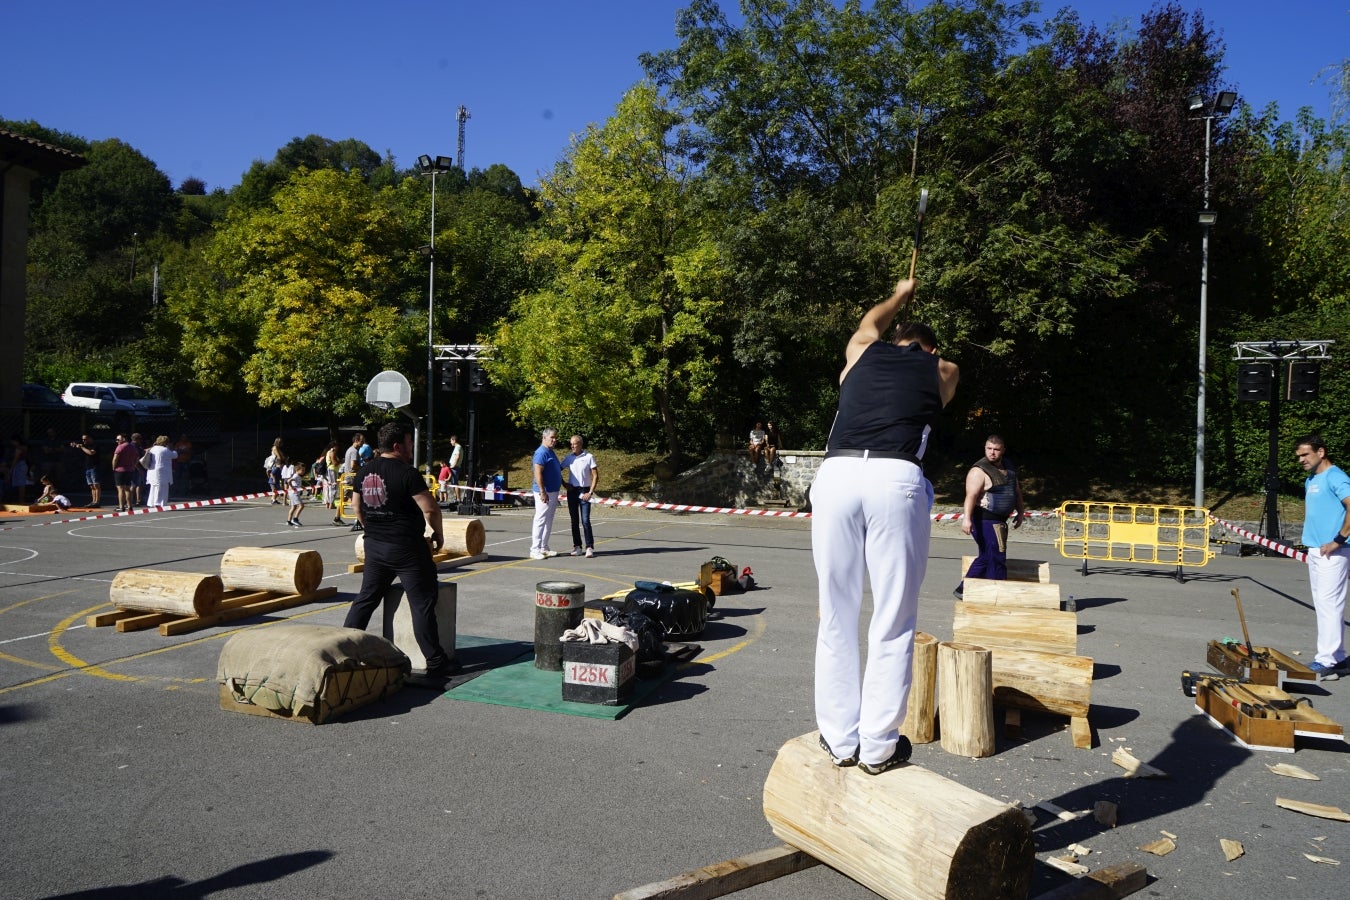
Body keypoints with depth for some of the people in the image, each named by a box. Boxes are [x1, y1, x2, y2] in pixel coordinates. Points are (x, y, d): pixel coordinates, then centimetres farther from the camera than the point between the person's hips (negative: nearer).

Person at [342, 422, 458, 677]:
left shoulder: (365, 472, 7)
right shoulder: (407, 473, -15)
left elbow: (357, 506, 17)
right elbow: (430, 509, -17)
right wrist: (439, 533, -2)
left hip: (374, 546, 7)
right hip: (407, 548, -7)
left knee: (366, 598, 18)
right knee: (422, 604, -1)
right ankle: (435, 662, 2)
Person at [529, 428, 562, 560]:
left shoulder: (551, 452, 16)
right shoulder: (541, 453, -14)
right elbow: (538, 473, -22)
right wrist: (542, 492, -26)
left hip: (553, 492, 10)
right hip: (545, 492, -10)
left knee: (548, 522, 13)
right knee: (540, 520, -7)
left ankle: (544, 548, 19)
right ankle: (535, 550, -5)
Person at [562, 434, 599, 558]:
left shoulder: (589, 457, -5)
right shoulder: (568, 458, 5)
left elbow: (595, 475, -5)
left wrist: (590, 492, -12)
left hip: (584, 492, -4)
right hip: (572, 491, 4)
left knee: (585, 521, -9)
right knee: (574, 521, 7)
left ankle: (589, 547, -5)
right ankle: (577, 546, 14)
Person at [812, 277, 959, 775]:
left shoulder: (862, 351, 28)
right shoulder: (943, 370, 24)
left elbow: (871, 321, 52)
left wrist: (900, 295, 72)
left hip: (836, 474, 2)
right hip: (896, 479, -2)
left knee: (836, 618, 11)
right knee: (892, 624, 6)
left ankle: (839, 740, 18)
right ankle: (878, 747, 11)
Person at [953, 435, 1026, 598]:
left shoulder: (1008, 467, 11)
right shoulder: (979, 471, -16)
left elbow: (1016, 490, 23)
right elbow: (971, 496, -27)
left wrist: (1020, 512, 18)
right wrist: (966, 518, -38)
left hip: (998, 520, 9)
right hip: (984, 520, -9)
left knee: (986, 558, 16)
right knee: (997, 558, -8)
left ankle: (963, 590, 25)